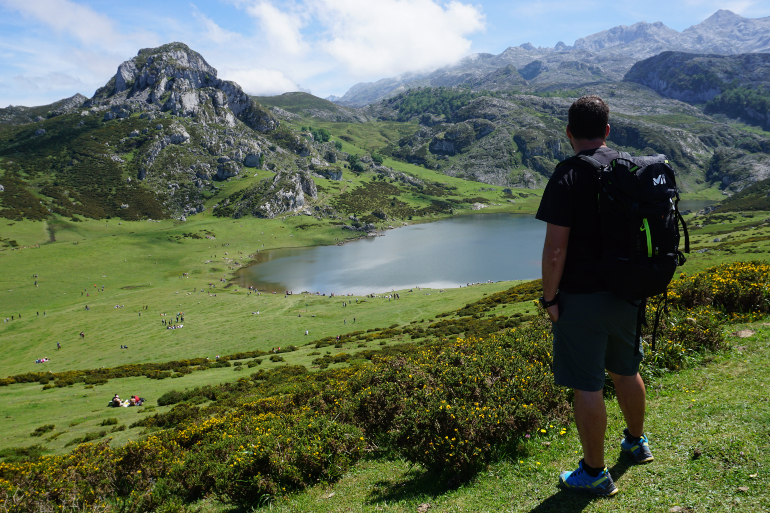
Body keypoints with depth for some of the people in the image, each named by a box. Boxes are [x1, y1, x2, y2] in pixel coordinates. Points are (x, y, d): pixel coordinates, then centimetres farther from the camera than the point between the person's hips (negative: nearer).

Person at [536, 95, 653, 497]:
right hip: (626, 294, 7)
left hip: (581, 299, -7)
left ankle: (595, 473, 18)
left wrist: (549, 298, -10)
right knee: (626, 371, 25)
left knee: (587, 387, 5)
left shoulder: (567, 177, -17)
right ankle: (636, 441, 46)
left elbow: (555, 248, -21)